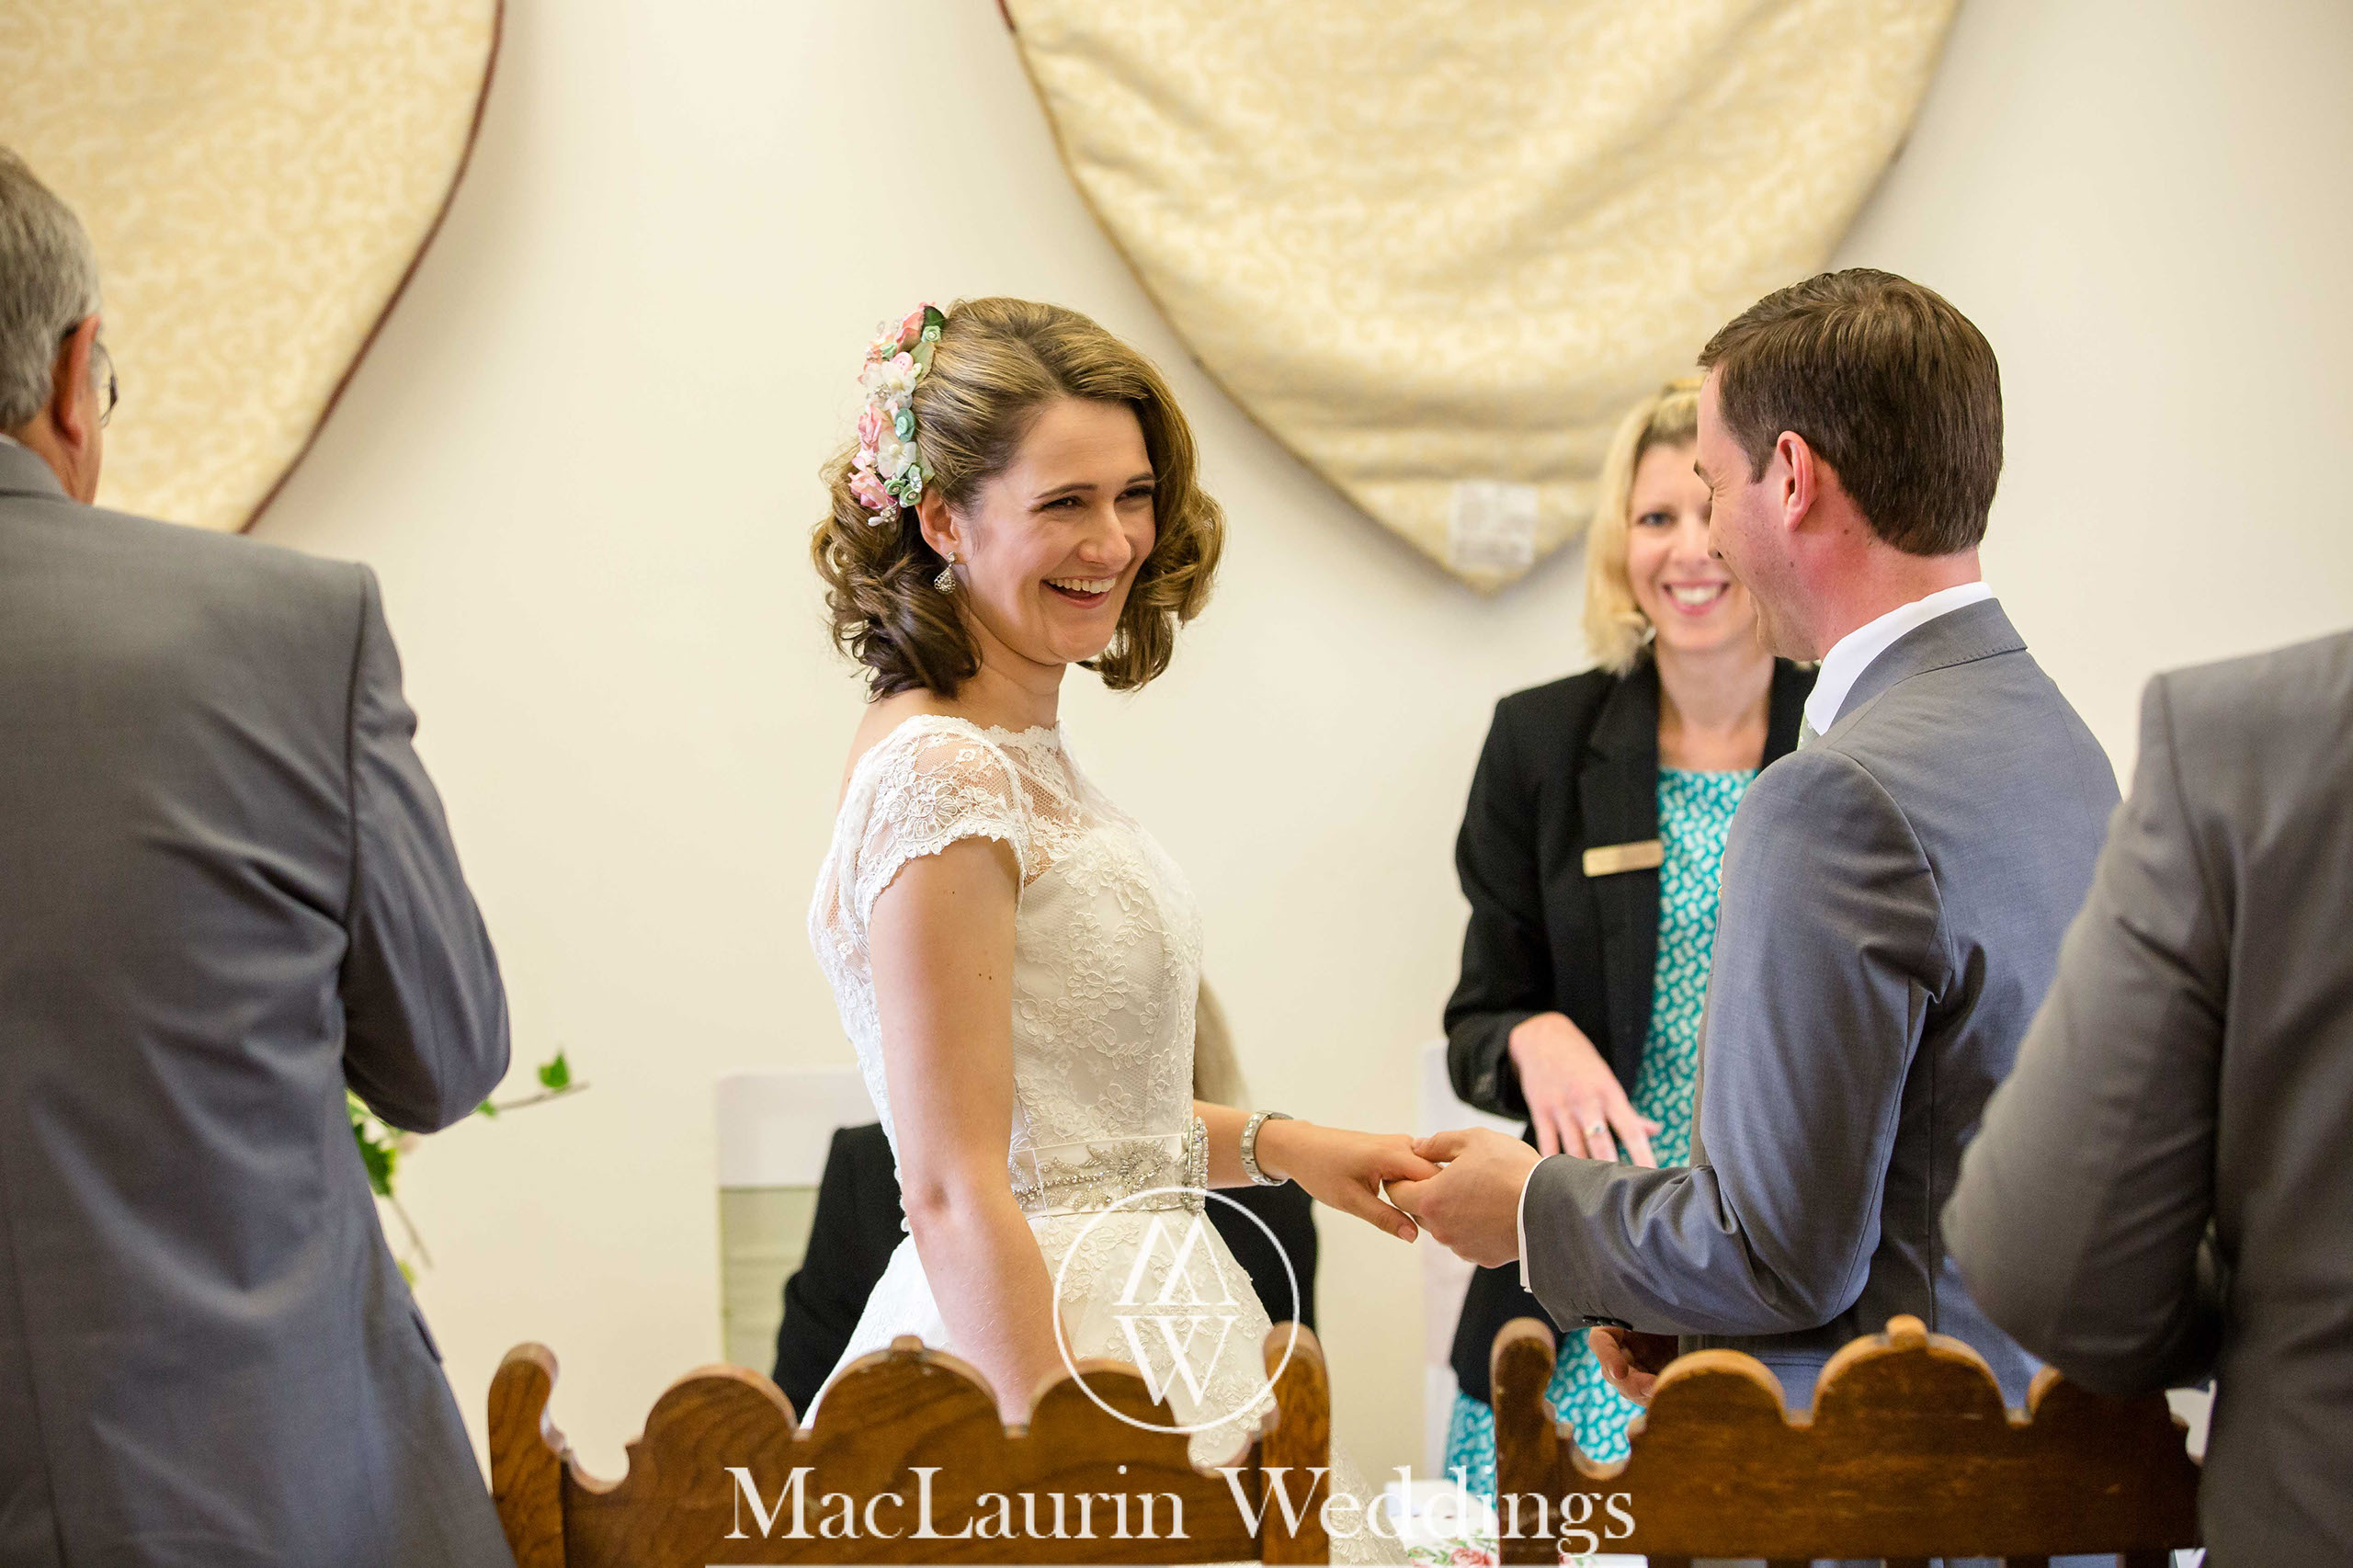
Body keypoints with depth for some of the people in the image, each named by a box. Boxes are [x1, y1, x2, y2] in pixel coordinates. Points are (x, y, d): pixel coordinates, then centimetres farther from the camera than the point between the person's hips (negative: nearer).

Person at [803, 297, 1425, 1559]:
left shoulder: (1022, 757, 9)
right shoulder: (941, 776, -18)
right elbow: (955, 1195, -20)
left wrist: (1272, 1146, 11)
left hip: (1136, 1316, 9)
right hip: (1046, 1353, -9)